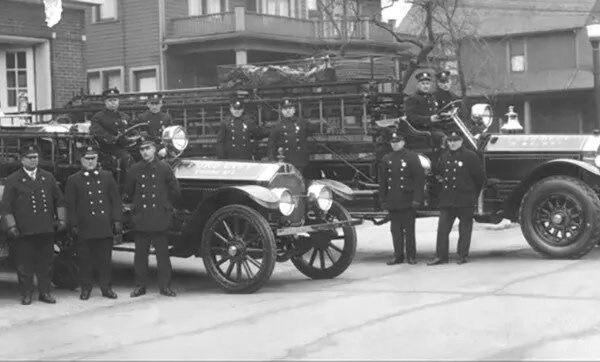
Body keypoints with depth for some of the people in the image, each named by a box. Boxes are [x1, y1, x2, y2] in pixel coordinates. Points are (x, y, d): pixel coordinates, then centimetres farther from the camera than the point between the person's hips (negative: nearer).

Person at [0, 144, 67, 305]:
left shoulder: (48, 177, 13)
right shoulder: (13, 180, 3)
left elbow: (59, 201, 16)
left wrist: (61, 219, 7)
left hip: (46, 229, 3)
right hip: (23, 231, -3)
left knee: (46, 262, 7)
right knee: (24, 264, 1)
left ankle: (45, 292, 16)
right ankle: (26, 294, 11)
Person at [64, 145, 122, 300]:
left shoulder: (107, 176, 11)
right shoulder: (73, 180, 5)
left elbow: (115, 200, 10)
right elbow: (70, 205, 3)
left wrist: (117, 220, 2)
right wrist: (74, 225, -4)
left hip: (105, 227, 1)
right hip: (85, 228, -1)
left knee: (105, 258, 4)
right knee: (85, 259, 3)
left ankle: (106, 287, 13)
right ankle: (86, 288, 14)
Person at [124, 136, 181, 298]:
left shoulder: (164, 168, 1)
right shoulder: (135, 169, 5)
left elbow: (175, 191, 7)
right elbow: (128, 193, 16)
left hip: (159, 219, -2)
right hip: (140, 219, 2)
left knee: (162, 253, 2)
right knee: (140, 254, 6)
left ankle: (165, 286, 8)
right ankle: (140, 285, 14)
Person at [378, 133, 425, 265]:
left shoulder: (411, 157, 0)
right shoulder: (386, 159, 11)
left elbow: (419, 178, -5)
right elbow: (382, 181, 12)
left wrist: (417, 198, -11)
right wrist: (382, 200, 6)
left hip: (407, 201, -4)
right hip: (392, 202, 4)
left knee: (409, 229, 1)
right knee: (395, 229, 5)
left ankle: (411, 256, 9)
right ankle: (398, 256, 12)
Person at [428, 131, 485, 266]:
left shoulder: (470, 156, -6)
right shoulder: (444, 157, 11)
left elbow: (479, 176, -3)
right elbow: (438, 173, 28)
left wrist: (473, 193, 4)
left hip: (465, 200, -5)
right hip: (447, 199, 5)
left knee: (464, 229, 3)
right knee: (442, 228, 0)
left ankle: (462, 255, 11)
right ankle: (441, 256, 4)